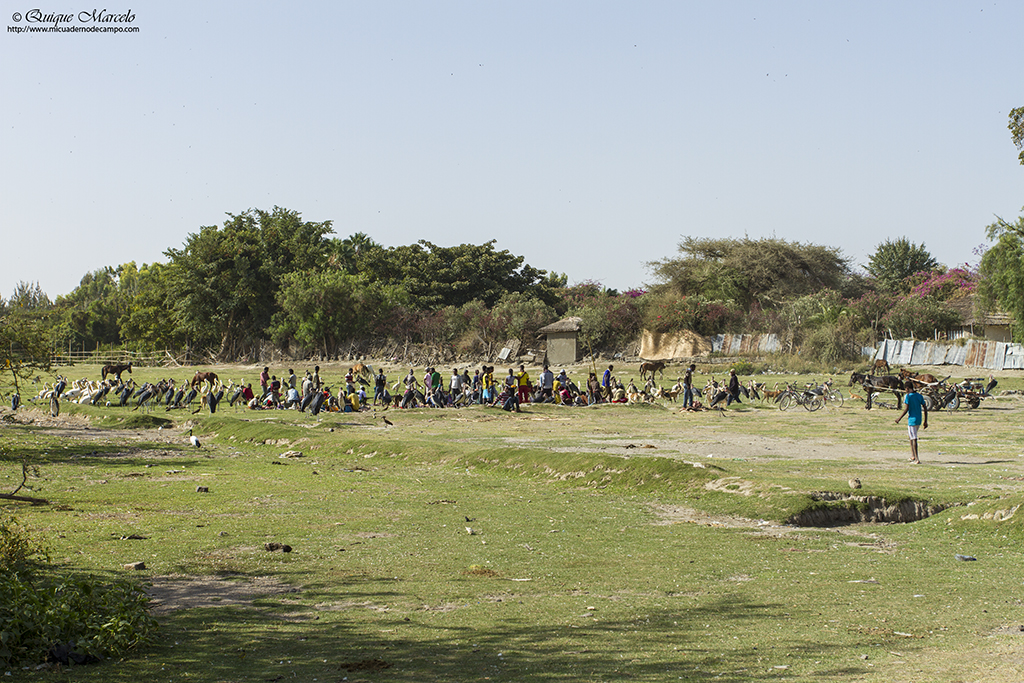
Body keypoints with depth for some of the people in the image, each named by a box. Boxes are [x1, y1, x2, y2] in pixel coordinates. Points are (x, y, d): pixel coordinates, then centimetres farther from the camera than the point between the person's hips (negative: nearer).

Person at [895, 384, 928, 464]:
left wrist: (899, 418, -4)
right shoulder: (919, 396, 9)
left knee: (914, 439, -6)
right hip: (919, 420, 7)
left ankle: (917, 459, -8)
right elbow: (925, 409, 9)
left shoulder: (907, 396, -10)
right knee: (911, 437, 24)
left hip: (912, 419, -7)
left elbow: (906, 409, -16)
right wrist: (925, 421, 15)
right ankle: (912, 456, 22)